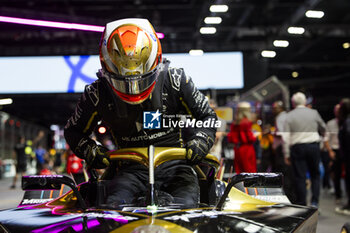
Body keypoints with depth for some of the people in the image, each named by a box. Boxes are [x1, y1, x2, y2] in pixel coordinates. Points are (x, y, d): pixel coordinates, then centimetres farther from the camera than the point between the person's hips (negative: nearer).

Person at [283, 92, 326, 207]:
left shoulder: (289, 116, 1)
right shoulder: (314, 113, 4)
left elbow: (286, 137, -4)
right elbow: (323, 129, 15)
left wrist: (287, 154, 0)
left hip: (297, 148, -1)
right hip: (314, 145, 1)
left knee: (300, 177, 3)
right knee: (315, 175, 13)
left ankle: (302, 205, 5)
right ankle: (314, 202, 3)